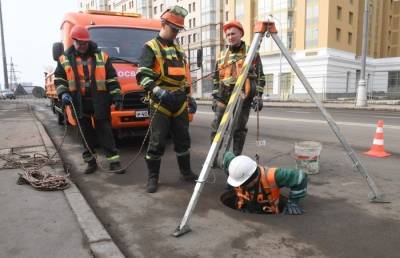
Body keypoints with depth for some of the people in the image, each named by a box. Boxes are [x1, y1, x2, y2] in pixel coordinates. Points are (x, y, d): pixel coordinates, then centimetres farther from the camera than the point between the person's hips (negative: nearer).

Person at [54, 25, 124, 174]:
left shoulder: (102, 57, 5)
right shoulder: (65, 59, 9)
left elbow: (112, 79, 4)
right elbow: (59, 79, 12)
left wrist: (116, 96, -4)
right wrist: (63, 93, -6)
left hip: (99, 101, -2)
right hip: (79, 102, 2)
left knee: (105, 131, -1)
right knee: (86, 132, 9)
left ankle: (114, 161, 4)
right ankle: (91, 162, 20)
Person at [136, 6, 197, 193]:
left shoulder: (179, 50, 19)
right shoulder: (151, 47, -3)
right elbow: (142, 76, -14)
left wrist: (189, 97, 19)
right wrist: (157, 90, -30)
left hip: (180, 101, 6)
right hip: (161, 102, -6)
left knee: (183, 138, 12)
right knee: (157, 141, -3)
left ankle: (186, 172, 25)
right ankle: (152, 177, 9)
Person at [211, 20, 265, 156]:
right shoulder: (222, 55, 13)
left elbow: (260, 76, 1)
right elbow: (216, 78, 16)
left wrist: (258, 95, -8)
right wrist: (215, 97, 10)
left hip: (243, 97, -3)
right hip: (224, 96, 3)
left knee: (239, 130, 2)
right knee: (216, 128, 0)